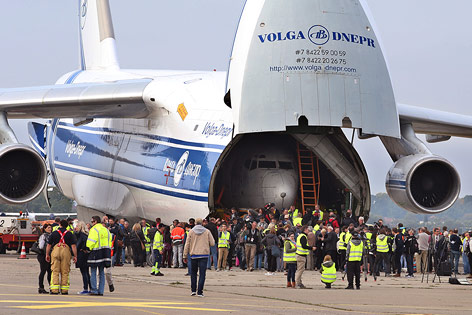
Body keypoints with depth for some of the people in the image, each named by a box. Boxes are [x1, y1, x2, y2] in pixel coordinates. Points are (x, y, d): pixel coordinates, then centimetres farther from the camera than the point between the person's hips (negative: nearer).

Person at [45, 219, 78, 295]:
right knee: (65, 272, 5)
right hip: (66, 252, 0)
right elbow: (73, 246, 1)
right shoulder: (69, 234, 8)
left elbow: (49, 245, 9)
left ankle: (54, 289, -7)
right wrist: (75, 256, 3)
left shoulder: (54, 233, 10)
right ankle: (64, 290, 4)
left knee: (55, 271, 1)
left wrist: (47, 254, 16)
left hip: (55, 251, 0)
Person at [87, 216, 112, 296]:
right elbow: (109, 241, 16)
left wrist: (88, 249, -3)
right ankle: (101, 291, 9)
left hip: (96, 253, -7)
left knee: (93, 273, -1)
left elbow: (91, 242, -16)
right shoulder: (106, 230, 14)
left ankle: (94, 290, -5)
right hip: (104, 253, 7)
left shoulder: (94, 230, -10)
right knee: (101, 273, 10)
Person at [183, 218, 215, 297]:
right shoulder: (207, 232, 2)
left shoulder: (191, 232, 2)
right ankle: (199, 292, -9)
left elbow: (187, 244, 1)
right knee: (202, 273, -2)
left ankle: (193, 290, 13)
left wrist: (185, 256, 6)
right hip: (204, 255, -1)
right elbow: (212, 243, 1)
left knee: (193, 273, 17)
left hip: (194, 255, 1)